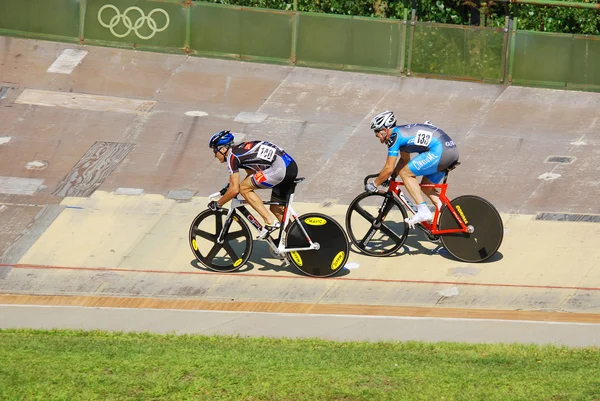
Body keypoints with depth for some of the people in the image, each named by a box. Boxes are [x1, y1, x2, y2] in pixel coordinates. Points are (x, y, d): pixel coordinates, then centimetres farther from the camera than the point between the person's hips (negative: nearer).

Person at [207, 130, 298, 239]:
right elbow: (252, 174, 37)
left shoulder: (232, 155, -2)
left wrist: (217, 204, 8)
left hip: (280, 168, -10)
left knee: (244, 189, -1)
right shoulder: (240, 149, 25)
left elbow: (234, 190, -5)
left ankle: (270, 222, -6)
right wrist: (229, 187, 34)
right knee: (276, 209, 19)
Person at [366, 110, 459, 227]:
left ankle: (423, 211, -7)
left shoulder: (394, 136, -6)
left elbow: (389, 169, -6)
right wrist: (389, 177, 34)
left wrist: (374, 184, 7)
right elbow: (405, 160, 37)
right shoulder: (401, 132, 23)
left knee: (405, 173, -2)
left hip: (440, 151, -10)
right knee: (426, 186, 19)